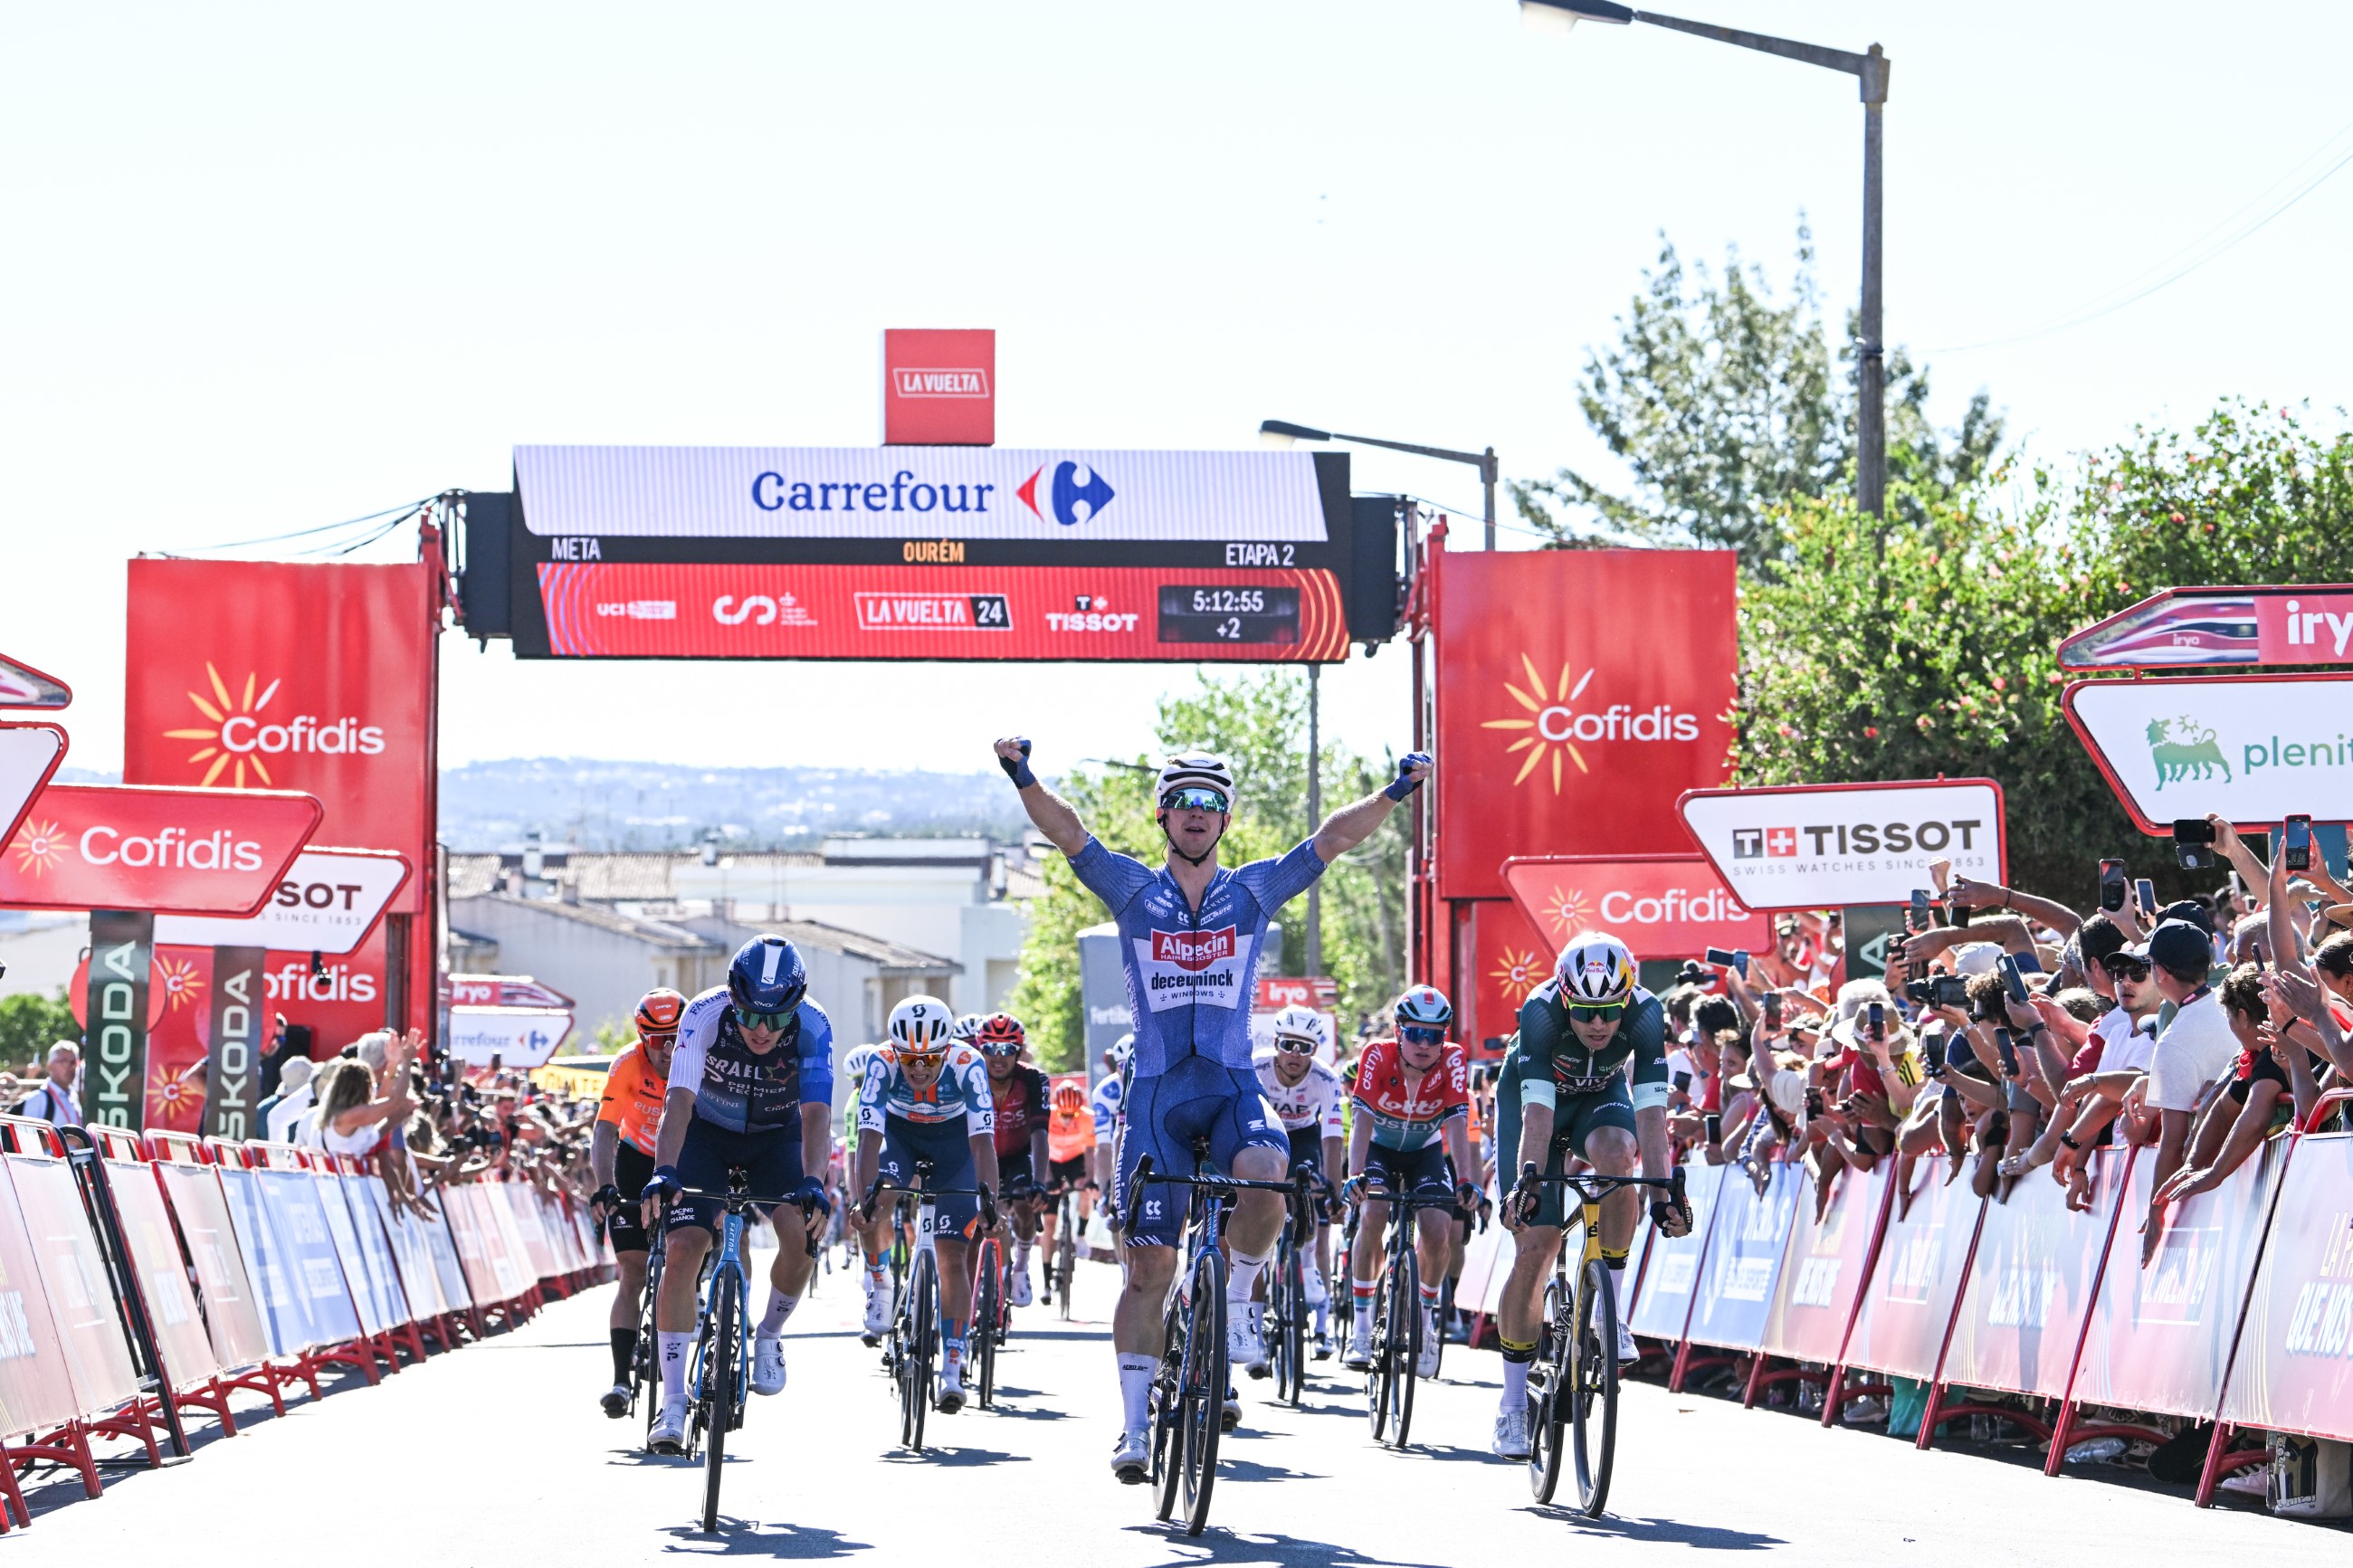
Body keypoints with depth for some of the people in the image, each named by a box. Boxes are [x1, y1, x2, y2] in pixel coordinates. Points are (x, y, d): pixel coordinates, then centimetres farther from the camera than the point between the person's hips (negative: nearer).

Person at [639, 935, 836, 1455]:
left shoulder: (813, 1028, -29)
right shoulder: (704, 1016, -31)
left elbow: (817, 1113, -36)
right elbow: (679, 1100, -38)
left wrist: (812, 1182, -53)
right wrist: (664, 1170, -53)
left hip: (777, 1136, 1)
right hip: (707, 1133, 0)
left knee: (801, 1235, -25)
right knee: (682, 1250, -17)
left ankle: (769, 1335, 5)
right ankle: (673, 1402, -11)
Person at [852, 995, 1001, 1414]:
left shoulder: (968, 1064, -34)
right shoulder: (882, 1064, -32)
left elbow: (983, 1139, -40)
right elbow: (870, 1136, -39)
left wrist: (987, 1195, -53)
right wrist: (866, 1193, -53)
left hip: (953, 1137, -1)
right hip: (900, 1131, 1)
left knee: (952, 1256, -8)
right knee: (876, 1196, -31)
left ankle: (952, 1368, -3)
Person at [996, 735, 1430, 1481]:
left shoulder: (1254, 889, 9)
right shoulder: (1132, 889, 7)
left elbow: (1333, 839, 0)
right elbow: (1067, 832, -6)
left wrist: (1394, 793, -14)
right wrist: (1024, 778, -23)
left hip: (1232, 1084, 0)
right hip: (1157, 1089, 0)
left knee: (1264, 1174, -34)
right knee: (1150, 1264, -4)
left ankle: (1237, 1300, -6)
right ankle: (1133, 1426, 4)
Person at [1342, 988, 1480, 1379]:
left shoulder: (1453, 1061, -26)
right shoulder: (1378, 1055, -28)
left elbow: (1456, 1125, -32)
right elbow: (1362, 1120, -35)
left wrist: (1464, 1181, -46)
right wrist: (1355, 1175, -50)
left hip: (1426, 1151, 1)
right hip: (1380, 1147, -1)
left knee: (1438, 1233, -18)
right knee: (1372, 1216, -27)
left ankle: (1427, 1317, 10)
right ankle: (1361, 1324, -15)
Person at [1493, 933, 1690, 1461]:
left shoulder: (1646, 1014, -31)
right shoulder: (1540, 1012, -35)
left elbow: (1651, 1112, -36)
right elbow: (1537, 1114, -42)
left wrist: (1663, 1194, -47)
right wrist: (1527, 1183, -55)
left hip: (1601, 1099, 1)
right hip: (1537, 1104, -1)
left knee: (1616, 1152, -35)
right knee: (1534, 1248, -11)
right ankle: (1513, 1404, 2)